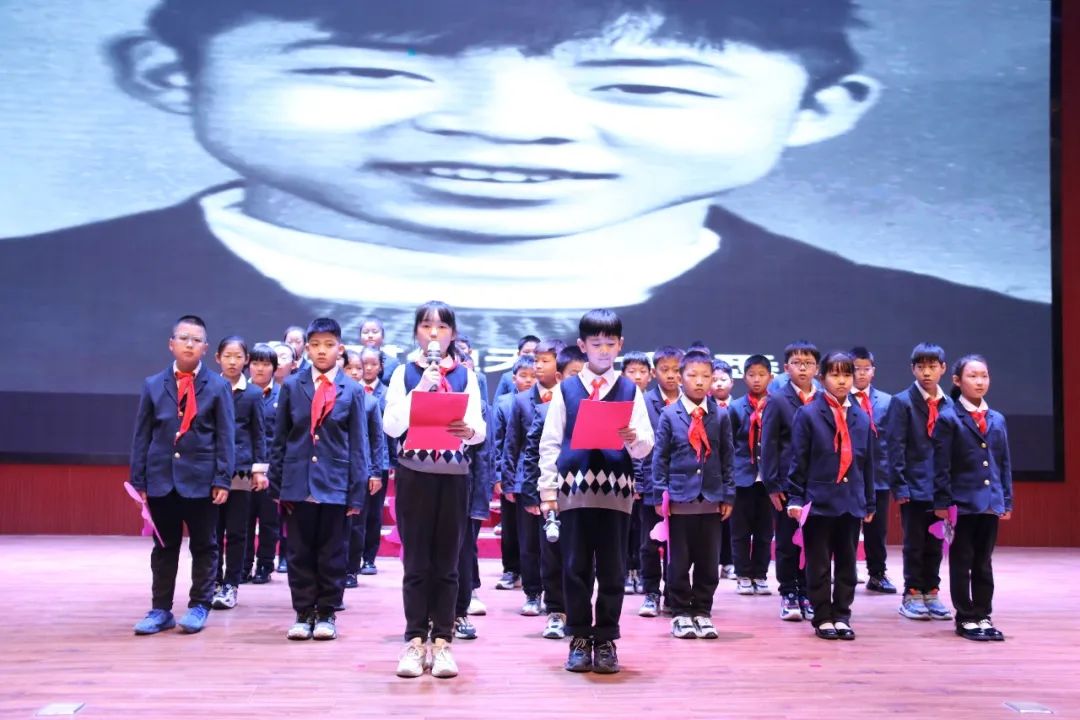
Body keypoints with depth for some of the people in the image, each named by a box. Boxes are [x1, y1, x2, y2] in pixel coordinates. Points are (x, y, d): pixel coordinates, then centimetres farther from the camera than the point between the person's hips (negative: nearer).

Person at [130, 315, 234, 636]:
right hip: (161, 479, 2)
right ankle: (161, 609, 18)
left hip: (201, 479, -2)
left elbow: (225, 437, -2)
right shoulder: (153, 385, 6)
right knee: (163, 547, 10)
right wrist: (138, 480, 2)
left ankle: (199, 606, 18)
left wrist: (223, 480, -8)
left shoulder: (218, 386, 0)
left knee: (203, 546, 7)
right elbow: (141, 436, 7)